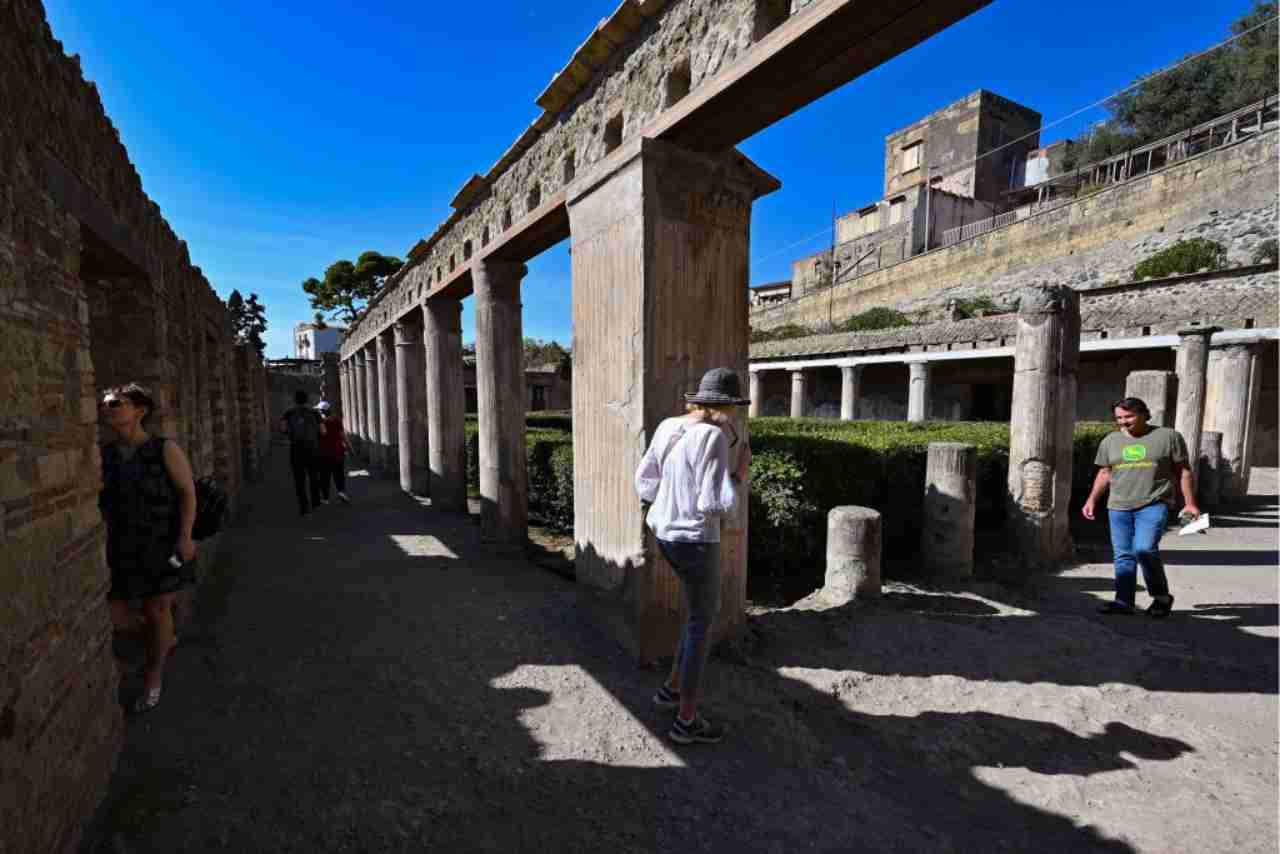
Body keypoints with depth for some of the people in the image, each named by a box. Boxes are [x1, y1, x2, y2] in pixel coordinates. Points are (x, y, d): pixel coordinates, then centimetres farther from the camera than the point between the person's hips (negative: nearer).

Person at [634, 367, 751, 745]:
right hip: (695, 540, -9)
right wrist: (740, 471, -8)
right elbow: (717, 503, -23)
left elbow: (645, 480, 9)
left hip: (665, 533, 9)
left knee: (708, 609, 25)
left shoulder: (668, 426, 4)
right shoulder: (713, 437, -21)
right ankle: (686, 720, 23)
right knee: (702, 625, 9)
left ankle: (671, 688, 35)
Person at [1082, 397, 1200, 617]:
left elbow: (1183, 471, 5)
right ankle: (1123, 601, 8)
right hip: (1119, 507, 4)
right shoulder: (1110, 441, 11)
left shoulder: (1169, 436, 3)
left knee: (1144, 549, -15)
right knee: (1123, 555, 3)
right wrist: (1092, 500, 8)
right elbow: (1104, 473, 16)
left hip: (1154, 505, -3)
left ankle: (1162, 596, 6)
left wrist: (1190, 503, 0)